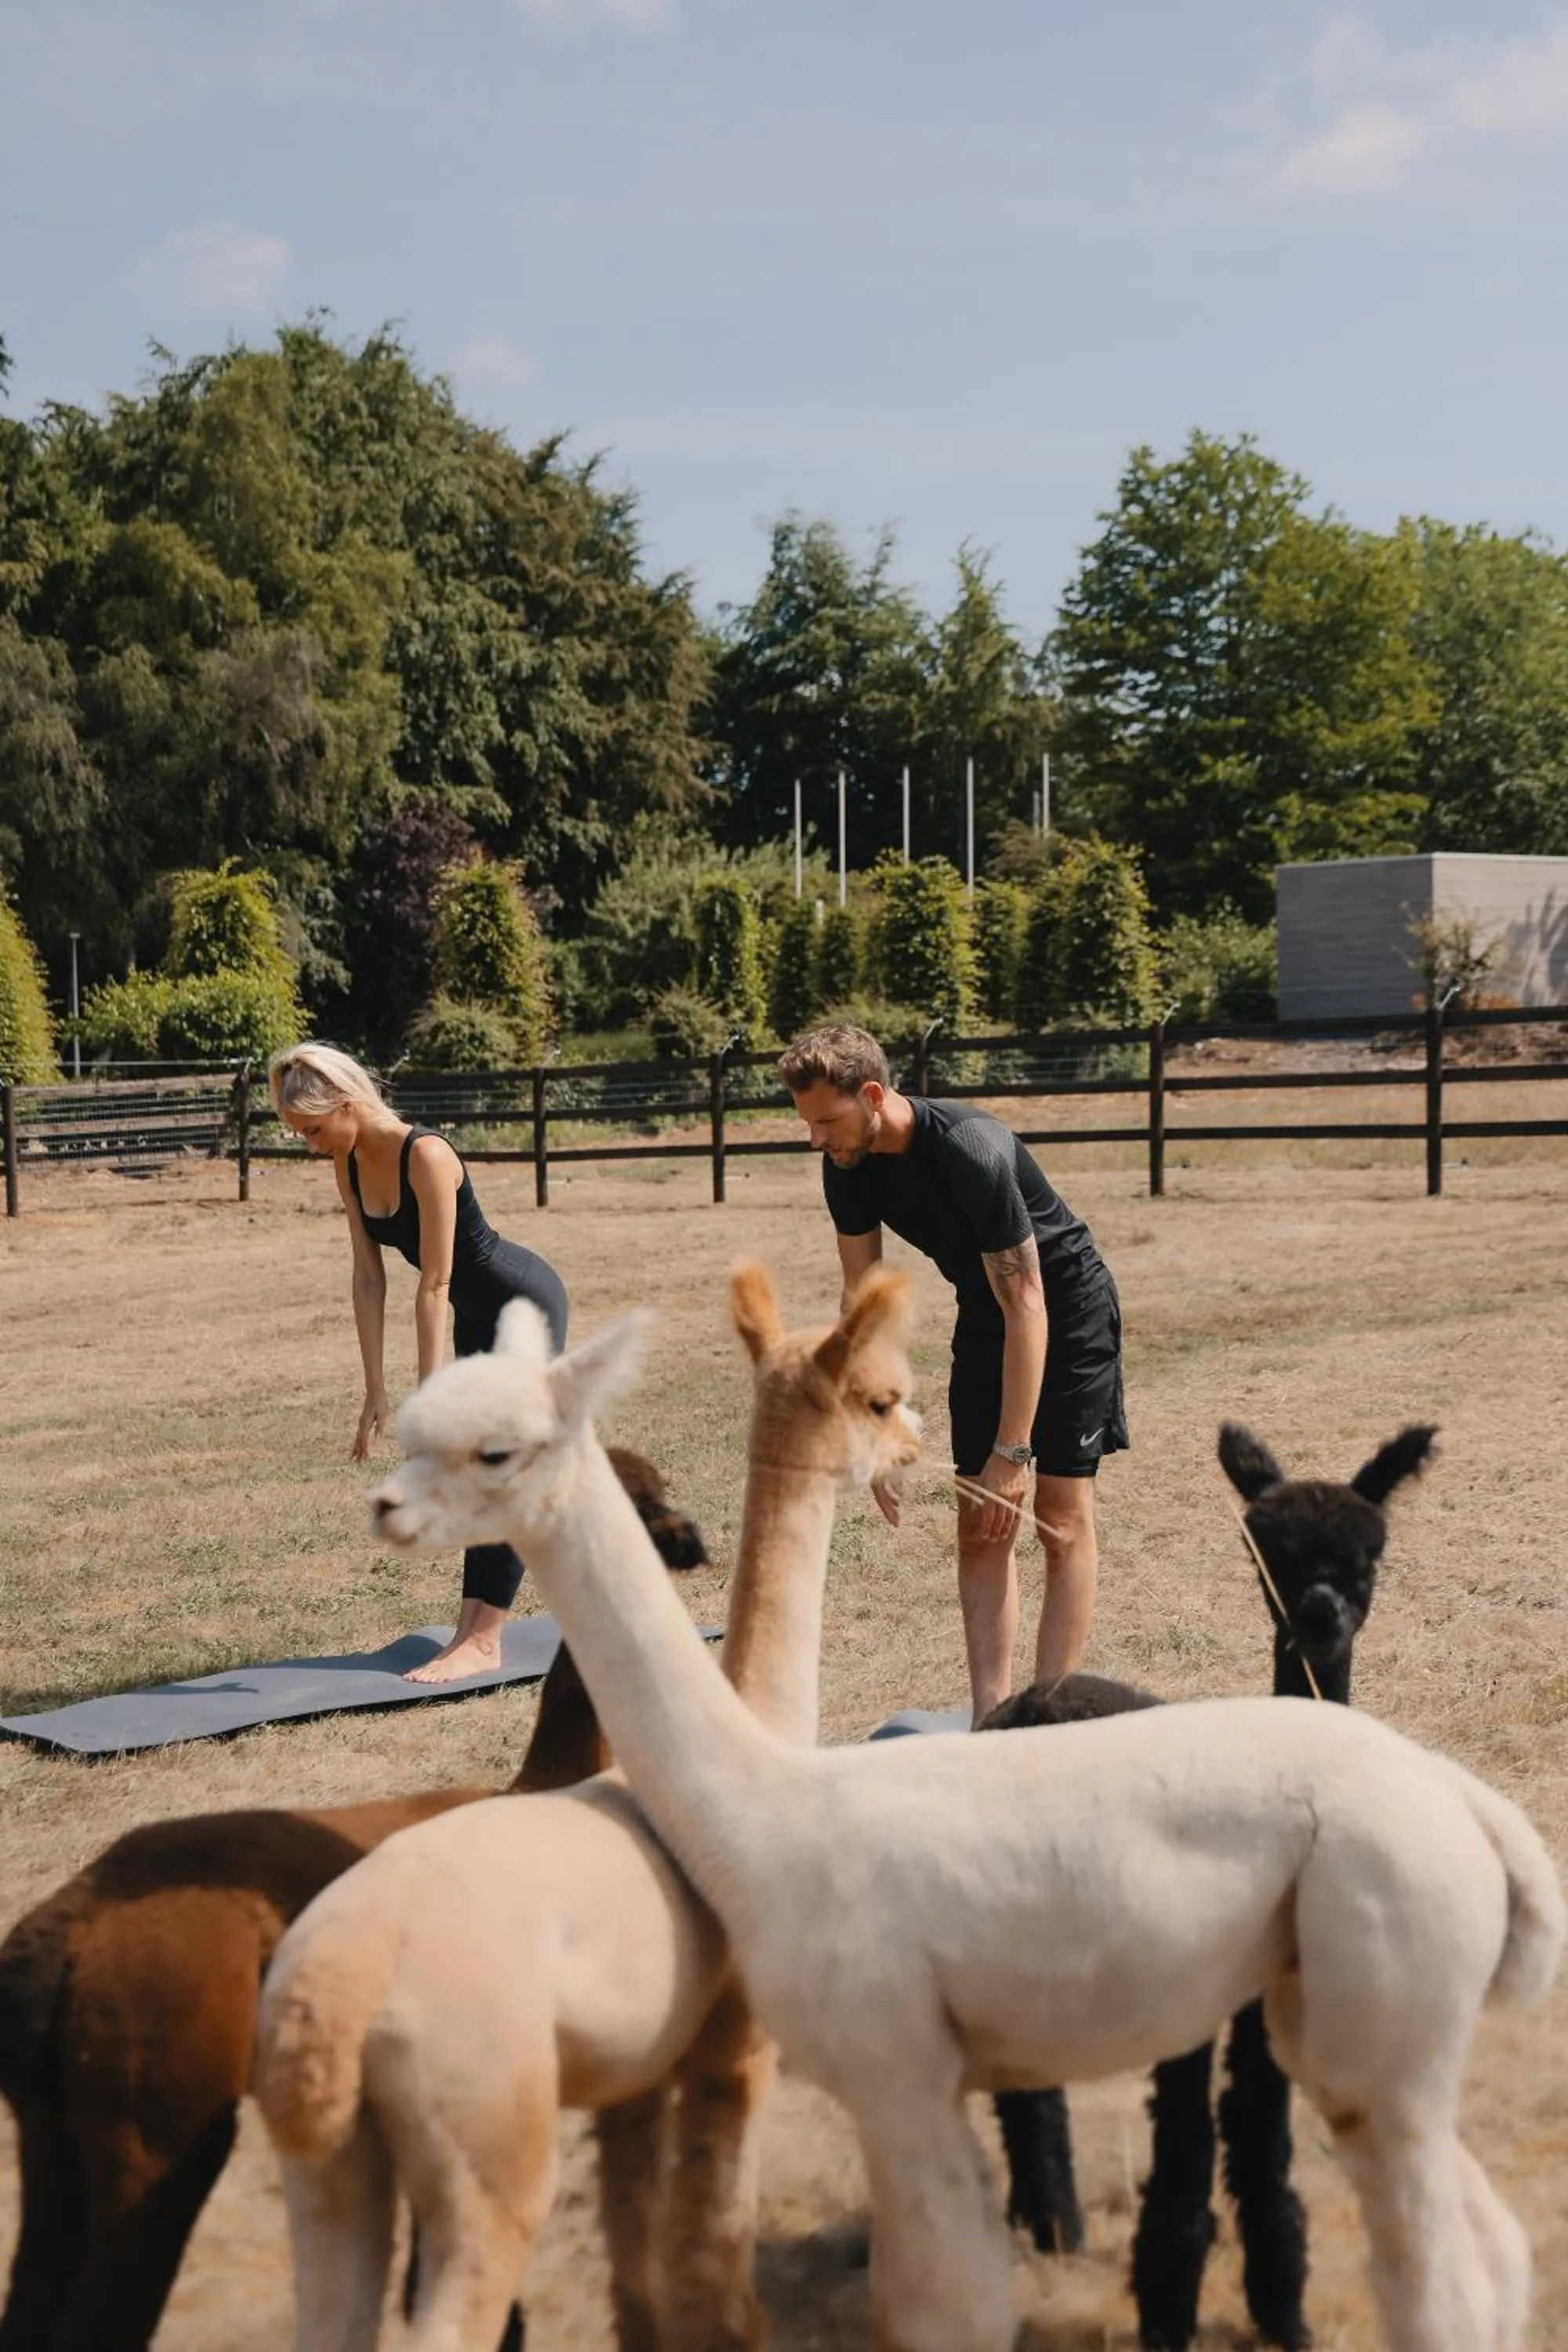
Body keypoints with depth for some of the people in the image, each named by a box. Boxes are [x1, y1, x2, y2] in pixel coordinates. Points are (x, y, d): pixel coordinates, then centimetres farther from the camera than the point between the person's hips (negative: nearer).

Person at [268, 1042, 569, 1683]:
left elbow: (434, 1282, -30)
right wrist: (375, 1389, -6)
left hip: (527, 1302, -9)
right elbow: (369, 1277, -3)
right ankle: (470, 1630, 12)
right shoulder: (349, 1165, -5)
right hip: (477, 1312, 9)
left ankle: (482, 1641, -7)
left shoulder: (424, 1155, -30)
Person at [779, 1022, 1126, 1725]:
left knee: (1062, 1521, -6)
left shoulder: (971, 1153, -34)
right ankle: (991, 1722, 0)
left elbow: (1027, 1308, -31)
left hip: (1066, 1307, -7)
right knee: (979, 1528, 0)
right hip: (984, 1315, 7)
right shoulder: (847, 1167, -13)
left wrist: (1011, 1453, -30)